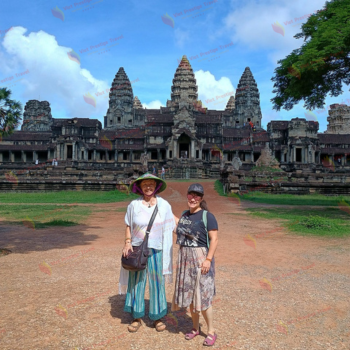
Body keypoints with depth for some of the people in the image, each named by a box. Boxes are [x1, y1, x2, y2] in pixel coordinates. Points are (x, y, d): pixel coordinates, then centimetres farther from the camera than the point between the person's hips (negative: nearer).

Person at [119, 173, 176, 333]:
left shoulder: (163, 205, -3)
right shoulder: (134, 205, -3)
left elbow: (173, 221, 6)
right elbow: (128, 226, 5)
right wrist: (127, 243, -5)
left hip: (156, 250, 0)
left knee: (157, 283, 9)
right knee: (136, 283, 10)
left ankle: (157, 318, 28)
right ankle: (137, 318, 28)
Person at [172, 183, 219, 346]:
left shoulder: (207, 216, -11)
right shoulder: (184, 214, 8)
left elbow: (214, 239, -14)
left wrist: (208, 259, -21)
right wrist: (181, 258, 14)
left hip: (201, 258, -6)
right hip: (185, 259, 6)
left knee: (202, 296, -1)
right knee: (189, 294, 13)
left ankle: (211, 331, 16)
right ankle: (195, 328, 29)